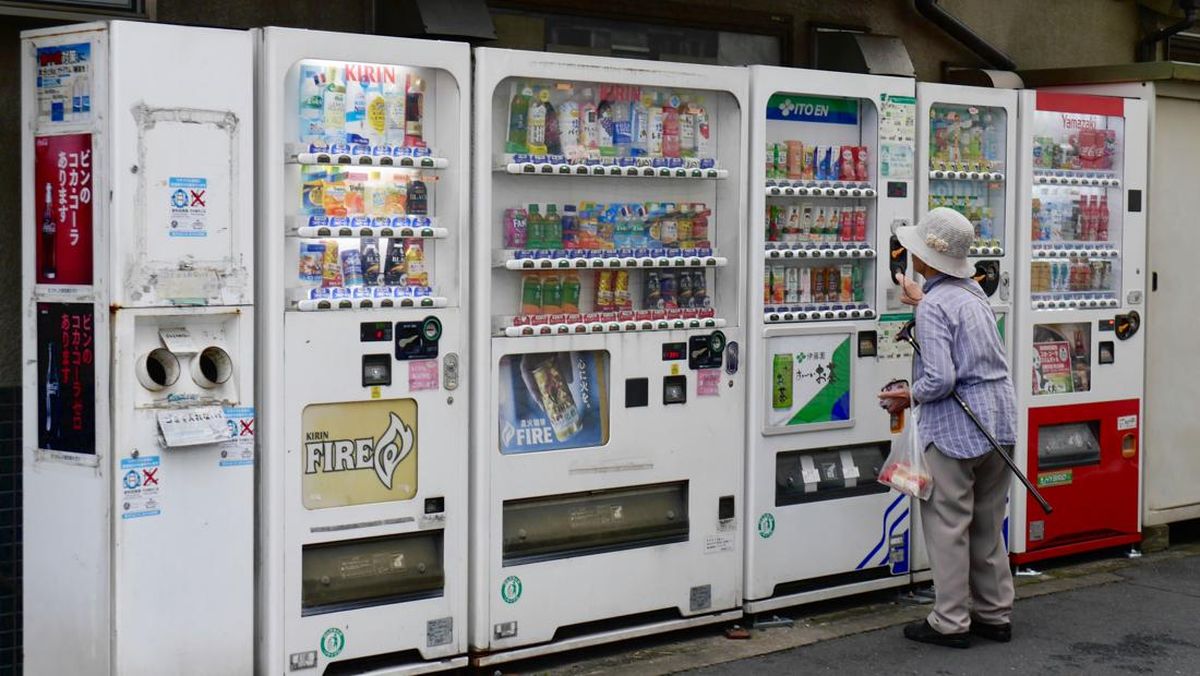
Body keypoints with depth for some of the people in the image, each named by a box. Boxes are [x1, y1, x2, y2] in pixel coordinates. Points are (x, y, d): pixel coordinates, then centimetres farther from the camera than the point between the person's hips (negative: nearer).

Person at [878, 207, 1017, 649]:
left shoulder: (933, 307, -17)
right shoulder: (973, 292, 9)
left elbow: (939, 380, -23)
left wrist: (908, 395, -4)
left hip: (956, 429, -8)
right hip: (999, 421, 8)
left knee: (947, 525, 2)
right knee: (987, 525, 17)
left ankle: (950, 622, 7)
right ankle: (995, 614, 24)